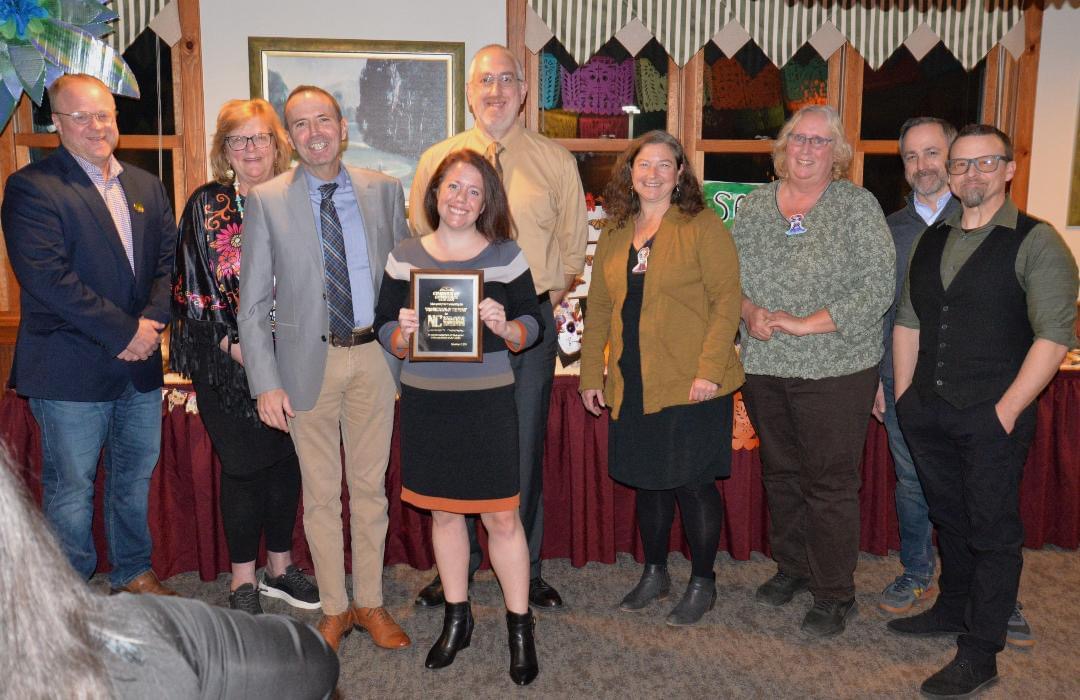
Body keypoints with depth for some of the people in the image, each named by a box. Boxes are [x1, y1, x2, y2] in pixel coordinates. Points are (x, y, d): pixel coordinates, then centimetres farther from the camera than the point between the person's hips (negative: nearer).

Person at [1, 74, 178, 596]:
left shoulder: (146, 187, 12)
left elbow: (169, 261, 8)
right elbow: (46, 276, -17)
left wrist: (152, 322, -9)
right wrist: (124, 332, -17)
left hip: (140, 363, 6)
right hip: (71, 371, -5)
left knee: (135, 478, 17)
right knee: (71, 489, 6)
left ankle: (134, 573, 34)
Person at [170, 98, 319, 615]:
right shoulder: (207, 205, 0)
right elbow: (194, 282, -4)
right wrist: (233, 344, -12)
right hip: (228, 359, -3)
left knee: (287, 461, 9)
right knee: (243, 466, 3)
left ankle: (279, 566, 27)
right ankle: (243, 580, 19)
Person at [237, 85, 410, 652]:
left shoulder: (384, 190, 3)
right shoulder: (267, 200, -2)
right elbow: (252, 303, -3)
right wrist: (266, 383, -10)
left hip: (374, 355, 2)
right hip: (309, 360, -1)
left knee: (371, 486, 11)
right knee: (320, 493, 9)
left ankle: (370, 603, 27)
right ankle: (334, 608, 26)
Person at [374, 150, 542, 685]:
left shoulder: (505, 256, 0)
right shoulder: (405, 256, 4)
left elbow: (532, 327, 1)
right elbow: (385, 330, 7)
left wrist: (505, 327, -20)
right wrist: (403, 333, -16)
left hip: (487, 401, -2)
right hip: (425, 401, 3)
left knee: (502, 517, 0)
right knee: (442, 513, 14)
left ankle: (520, 628, 18)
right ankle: (456, 618, 32)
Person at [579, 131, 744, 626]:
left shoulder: (702, 226, -5)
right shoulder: (614, 236, 12)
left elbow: (727, 298, -10)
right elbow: (598, 309, 15)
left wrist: (710, 368, -18)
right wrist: (590, 374, 11)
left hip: (690, 384, -5)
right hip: (633, 386, 5)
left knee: (693, 481, 2)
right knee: (648, 481, 14)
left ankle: (702, 584, 21)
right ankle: (654, 574, 32)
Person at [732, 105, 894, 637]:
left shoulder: (857, 205, -5)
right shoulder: (754, 204, 8)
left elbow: (879, 285, -11)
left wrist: (806, 324, -17)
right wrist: (750, 311, -11)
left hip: (834, 370, -4)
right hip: (763, 367, 5)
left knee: (830, 482, 2)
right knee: (779, 473, 17)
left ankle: (835, 594, 18)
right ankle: (792, 566, 36)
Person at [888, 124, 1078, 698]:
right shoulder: (929, 242, 11)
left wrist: (1007, 409, -16)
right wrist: (903, 393, 9)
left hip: (993, 418, -5)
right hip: (928, 413, 6)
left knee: (992, 530, 3)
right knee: (948, 518, 19)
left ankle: (980, 652, 13)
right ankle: (952, 610, 37)